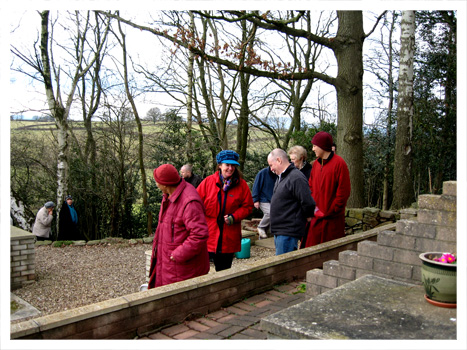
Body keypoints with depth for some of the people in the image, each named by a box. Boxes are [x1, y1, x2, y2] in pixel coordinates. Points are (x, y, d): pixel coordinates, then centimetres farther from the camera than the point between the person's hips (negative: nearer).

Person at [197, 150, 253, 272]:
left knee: (224, 269, 11)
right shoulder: (208, 181, -2)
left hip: (229, 237, 0)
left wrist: (234, 217, -11)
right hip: (208, 234, 0)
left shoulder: (241, 184, -1)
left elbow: (248, 206, 2)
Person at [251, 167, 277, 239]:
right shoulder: (262, 173, -7)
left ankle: (262, 236, 20)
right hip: (263, 200, -5)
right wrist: (255, 200, -10)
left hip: (272, 201, 5)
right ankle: (261, 227, -4)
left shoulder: (277, 175, 6)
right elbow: (256, 186, -6)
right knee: (270, 213, -27)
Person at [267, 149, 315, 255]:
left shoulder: (296, 177, -19)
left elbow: (308, 202, -22)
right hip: (280, 231, 10)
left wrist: (308, 217, -7)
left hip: (288, 233, -10)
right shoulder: (281, 177, 15)